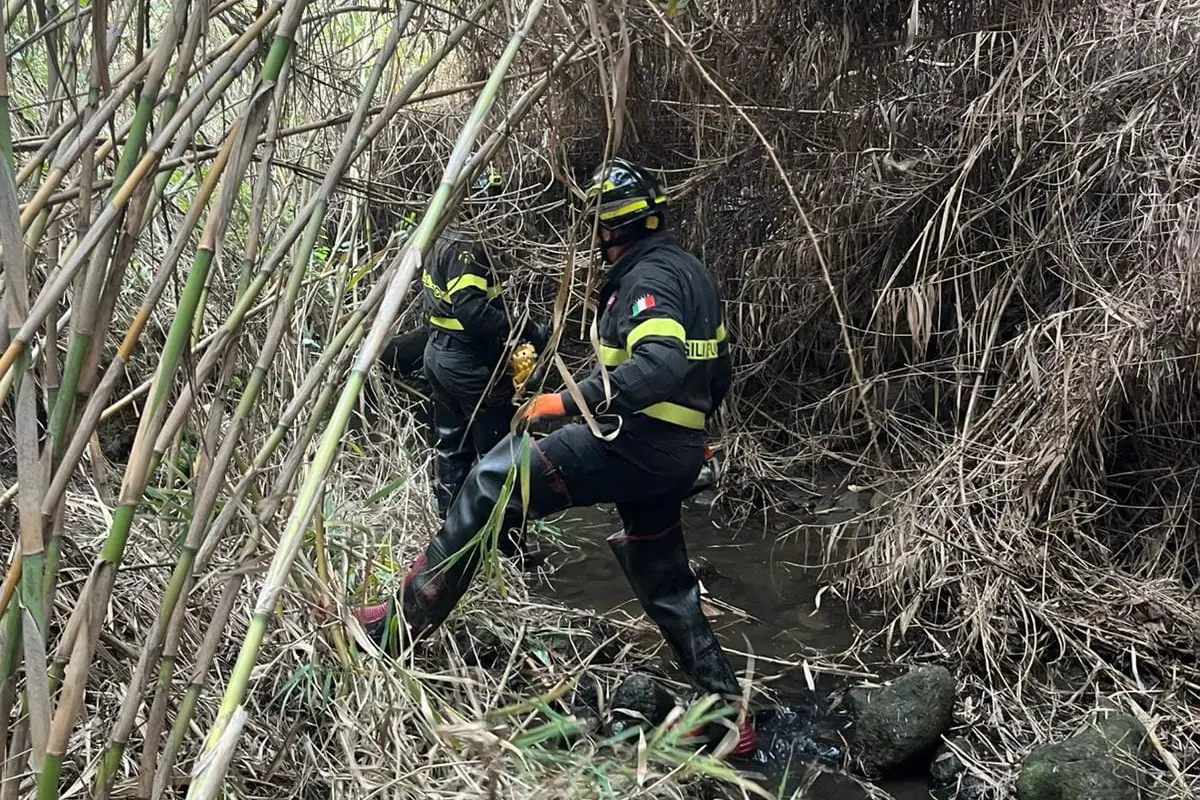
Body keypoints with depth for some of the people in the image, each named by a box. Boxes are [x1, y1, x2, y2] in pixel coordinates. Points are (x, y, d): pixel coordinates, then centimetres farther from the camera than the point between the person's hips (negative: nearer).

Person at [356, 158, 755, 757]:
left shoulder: (647, 277, -13)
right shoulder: (692, 271, 17)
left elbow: (662, 364, -32)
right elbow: (718, 371, 23)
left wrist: (570, 401, -32)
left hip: (633, 442, -10)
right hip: (675, 456, 10)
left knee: (493, 482, -12)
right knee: (665, 584, 20)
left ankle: (403, 622, -13)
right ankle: (729, 714, 26)